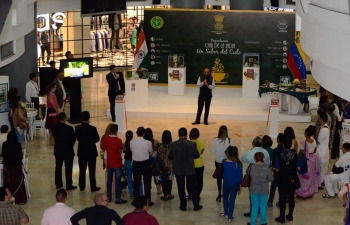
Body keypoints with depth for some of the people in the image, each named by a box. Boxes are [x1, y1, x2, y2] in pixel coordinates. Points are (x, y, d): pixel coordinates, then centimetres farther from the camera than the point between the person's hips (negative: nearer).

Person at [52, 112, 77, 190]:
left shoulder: (54, 127, -9)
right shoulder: (69, 128, -23)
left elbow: (54, 136, 4)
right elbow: (73, 139, -11)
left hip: (58, 150, 5)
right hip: (68, 151, -5)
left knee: (58, 167, 17)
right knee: (68, 168, 6)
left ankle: (58, 184, 25)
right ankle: (69, 185, 12)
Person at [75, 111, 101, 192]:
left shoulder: (78, 128, -11)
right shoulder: (93, 129, -21)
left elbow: (77, 138, 1)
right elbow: (97, 139, -8)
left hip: (81, 152, 3)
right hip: (91, 151, -3)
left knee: (82, 170, 15)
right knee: (92, 170, 7)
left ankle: (82, 186, 24)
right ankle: (93, 187, 14)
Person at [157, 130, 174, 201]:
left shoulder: (161, 146, -14)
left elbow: (159, 157, -10)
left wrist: (160, 167, -2)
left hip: (163, 166, -2)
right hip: (171, 165, 2)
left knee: (164, 180, 8)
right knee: (169, 179, 15)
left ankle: (165, 195, 12)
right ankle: (169, 194, 22)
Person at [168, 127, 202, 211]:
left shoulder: (173, 144, -11)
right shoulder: (192, 144, -12)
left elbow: (170, 156, -3)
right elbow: (197, 155, -3)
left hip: (178, 170, 0)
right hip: (190, 169, 0)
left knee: (181, 188, 12)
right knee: (192, 187, 11)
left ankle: (183, 205, 17)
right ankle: (196, 205, 16)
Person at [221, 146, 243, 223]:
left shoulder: (224, 162, -15)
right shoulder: (238, 164, -17)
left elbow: (223, 171, 2)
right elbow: (240, 176, -10)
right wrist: (240, 186, 0)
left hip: (226, 183, 1)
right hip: (235, 184, -1)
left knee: (225, 198, 23)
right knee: (232, 200, 9)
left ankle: (226, 214, 36)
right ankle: (230, 217, 18)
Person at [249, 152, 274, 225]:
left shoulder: (252, 167, -12)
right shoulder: (267, 169, -15)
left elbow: (249, 176, 3)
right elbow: (271, 179, -5)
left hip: (254, 190, 1)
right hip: (264, 190, -1)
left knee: (254, 206, 11)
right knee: (263, 206, 13)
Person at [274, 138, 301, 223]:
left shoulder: (279, 156, -15)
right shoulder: (295, 155, -7)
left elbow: (277, 170, -11)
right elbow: (298, 168, -1)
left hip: (283, 179, -3)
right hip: (292, 179, 3)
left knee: (282, 198, 4)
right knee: (291, 197, 13)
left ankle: (282, 217, 9)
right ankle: (290, 215, 23)